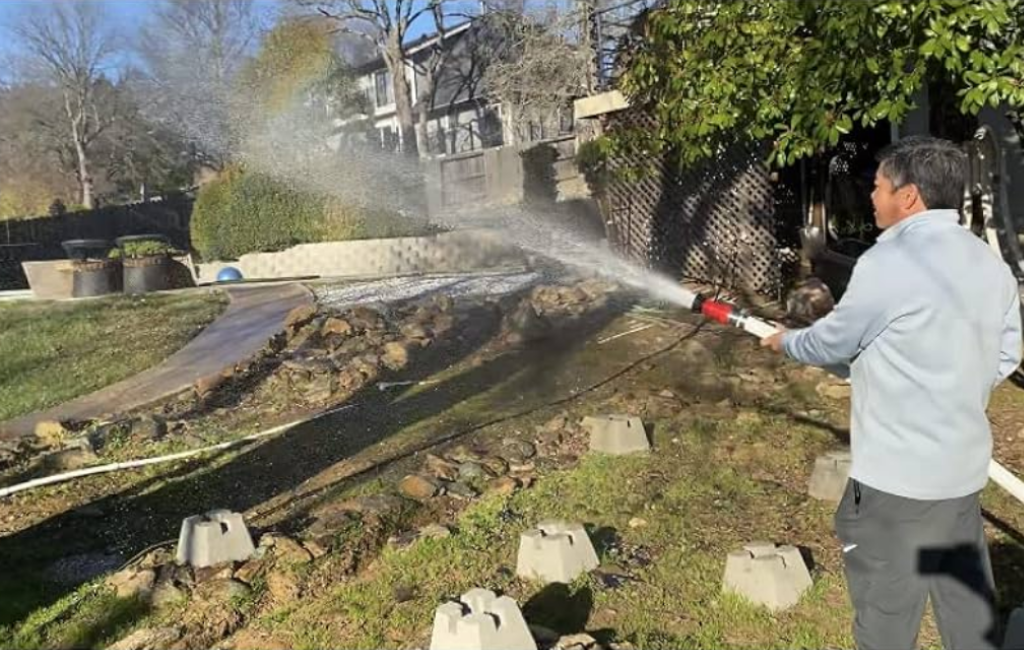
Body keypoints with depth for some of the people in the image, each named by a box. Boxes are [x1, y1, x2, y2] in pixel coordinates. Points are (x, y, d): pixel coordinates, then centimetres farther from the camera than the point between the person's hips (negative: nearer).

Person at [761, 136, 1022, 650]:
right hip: (964, 464, 8)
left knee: (885, 608, 10)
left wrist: (785, 342, 13)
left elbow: (833, 342, -7)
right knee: (968, 602, 20)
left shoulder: (890, 262, -19)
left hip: (899, 471, -8)